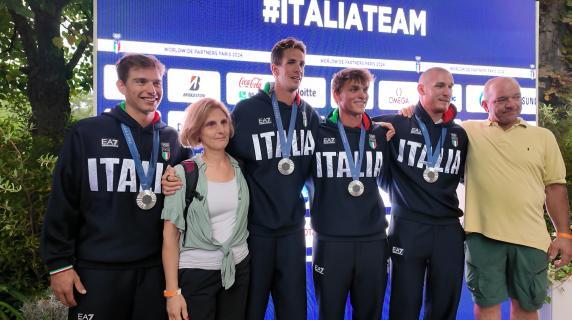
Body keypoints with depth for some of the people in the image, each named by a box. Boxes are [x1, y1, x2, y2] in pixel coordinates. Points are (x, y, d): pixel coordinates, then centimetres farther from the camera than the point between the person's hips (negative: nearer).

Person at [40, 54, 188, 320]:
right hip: (98, 269, -2)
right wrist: (59, 262, -5)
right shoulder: (87, 133, -3)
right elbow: (63, 202, -3)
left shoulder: (172, 139, 6)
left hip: (155, 268, 3)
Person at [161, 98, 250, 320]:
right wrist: (172, 291, -12)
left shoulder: (239, 169, 2)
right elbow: (170, 235, -9)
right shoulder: (183, 173, -9)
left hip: (238, 269, 4)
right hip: (195, 273, -4)